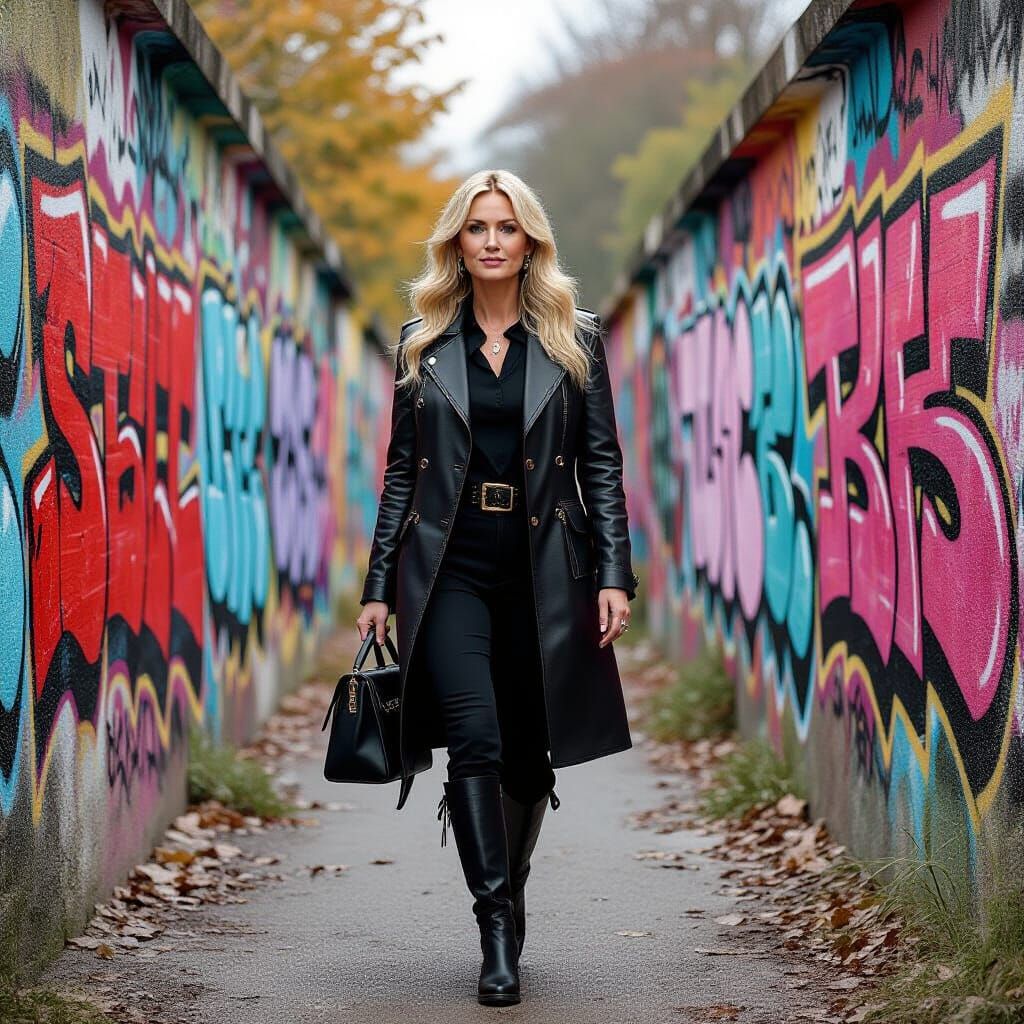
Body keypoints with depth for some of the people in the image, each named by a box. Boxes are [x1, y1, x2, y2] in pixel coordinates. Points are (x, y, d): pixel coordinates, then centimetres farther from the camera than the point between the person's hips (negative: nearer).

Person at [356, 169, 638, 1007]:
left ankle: (508, 898, 29)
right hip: (451, 568, 0)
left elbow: (603, 463, 4)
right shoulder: (424, 342, 8)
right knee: (475, 737, -16)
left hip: (542, 571, 1)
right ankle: (498, 932, -14)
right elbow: (402, 468, 9)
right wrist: (380, 586, 6)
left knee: (528, 752, 7)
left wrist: (614, 574, -5)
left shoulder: (575, 339, 5)